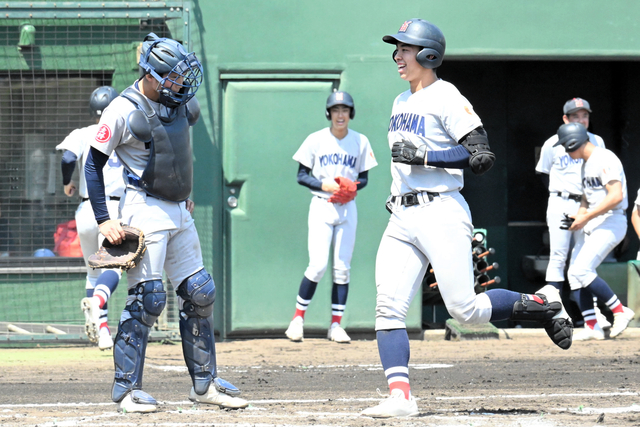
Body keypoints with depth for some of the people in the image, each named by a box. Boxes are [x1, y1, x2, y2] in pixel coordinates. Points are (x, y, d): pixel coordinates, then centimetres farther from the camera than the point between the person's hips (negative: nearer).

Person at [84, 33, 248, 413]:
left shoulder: (180, 106, 7)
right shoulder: (123, 111, -13)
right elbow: (94, 165, -8)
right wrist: (104, 220, -13)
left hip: (179, 212, 8)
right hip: (146, 210, -7)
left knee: (200, 295, 8)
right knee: (147, 298, -10)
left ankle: (205, 382, 16)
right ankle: (126, 388, -2)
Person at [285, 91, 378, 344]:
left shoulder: (360, 142, 5)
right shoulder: (316, 140, -2)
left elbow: (364, 178, 11)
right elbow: (301, 175, 0)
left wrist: (352, 186, -11)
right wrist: (324, 185, -16)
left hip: (347, 209, 3)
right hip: (321, 207, -3)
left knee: (342, 268, 0)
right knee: (318, 265, -13)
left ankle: (336, 325, 6)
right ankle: (298, 318, 0)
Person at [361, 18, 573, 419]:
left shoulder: (446, 98, -7)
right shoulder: (402, 102, 18)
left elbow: (482, 154, -17)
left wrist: (423, 156, -21)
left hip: (441, 214, -8)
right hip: (401, 219, 8)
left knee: (466, 310, -10)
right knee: (388, 307, -8)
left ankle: (542, 303, 13)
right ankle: (399, 397, -11)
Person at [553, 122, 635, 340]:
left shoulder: (605, 159, -15)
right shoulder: (586, 164, 16)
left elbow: (616, 196, -25)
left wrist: (585, 217, -21)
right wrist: (578, 217, 4)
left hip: (610, 222, -10)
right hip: (591, 224, 10)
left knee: (582, 270, -18)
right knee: (574, 273, 3)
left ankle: (621, 311, -7)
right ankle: (591, 327, 5)